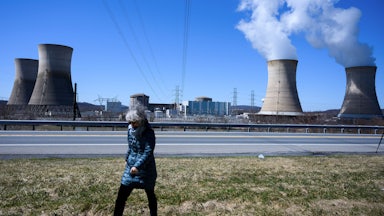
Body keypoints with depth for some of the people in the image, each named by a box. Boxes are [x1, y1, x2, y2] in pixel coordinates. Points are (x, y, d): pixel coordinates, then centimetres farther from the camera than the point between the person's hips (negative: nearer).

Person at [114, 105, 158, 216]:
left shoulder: (149, 133, -17)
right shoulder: (130, 130, 2)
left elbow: (148, 152, -26)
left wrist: (137, 166, -35)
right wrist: (127, 159, 26)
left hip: (146, 169, -5)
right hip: (131, 167, 5)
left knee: (150, 195, 13)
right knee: (121, 196, 3)